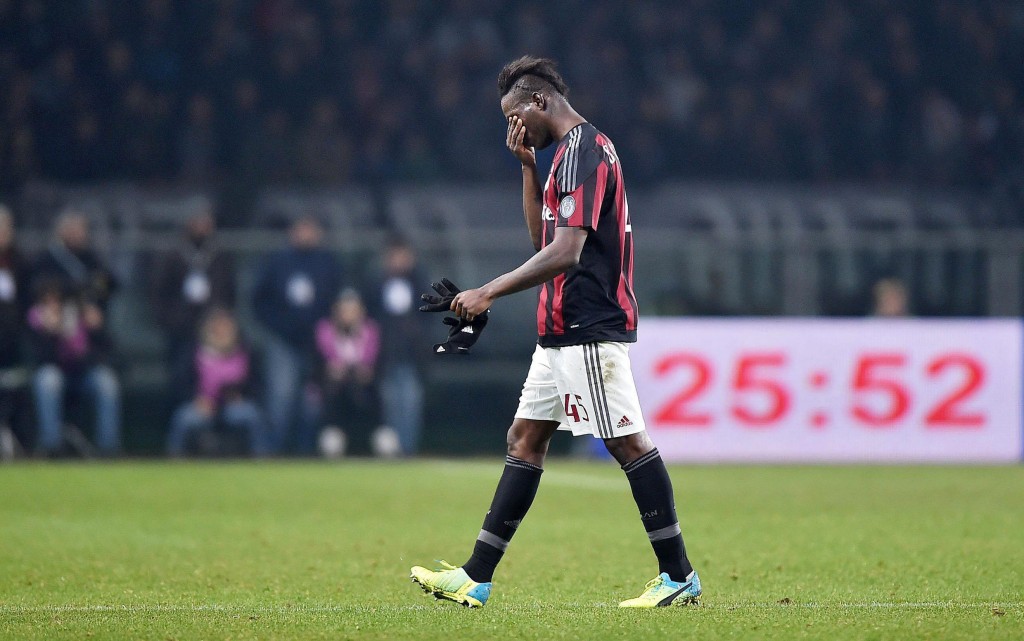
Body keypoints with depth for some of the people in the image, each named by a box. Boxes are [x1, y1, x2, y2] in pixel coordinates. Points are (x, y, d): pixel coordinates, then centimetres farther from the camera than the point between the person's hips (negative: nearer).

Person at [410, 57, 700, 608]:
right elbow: (542, 237, 23)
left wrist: (490, 292, -22)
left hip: (589, 329, -11)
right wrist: (528, 168, 13)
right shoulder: (576, 150, 17)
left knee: (627, 442, -8)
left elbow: (564, 253, -23)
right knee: (525, 438, 9)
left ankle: (679, 577, -4)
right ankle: (475, 579, 10)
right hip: (563, 331, 11)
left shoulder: (582, 152, -15)